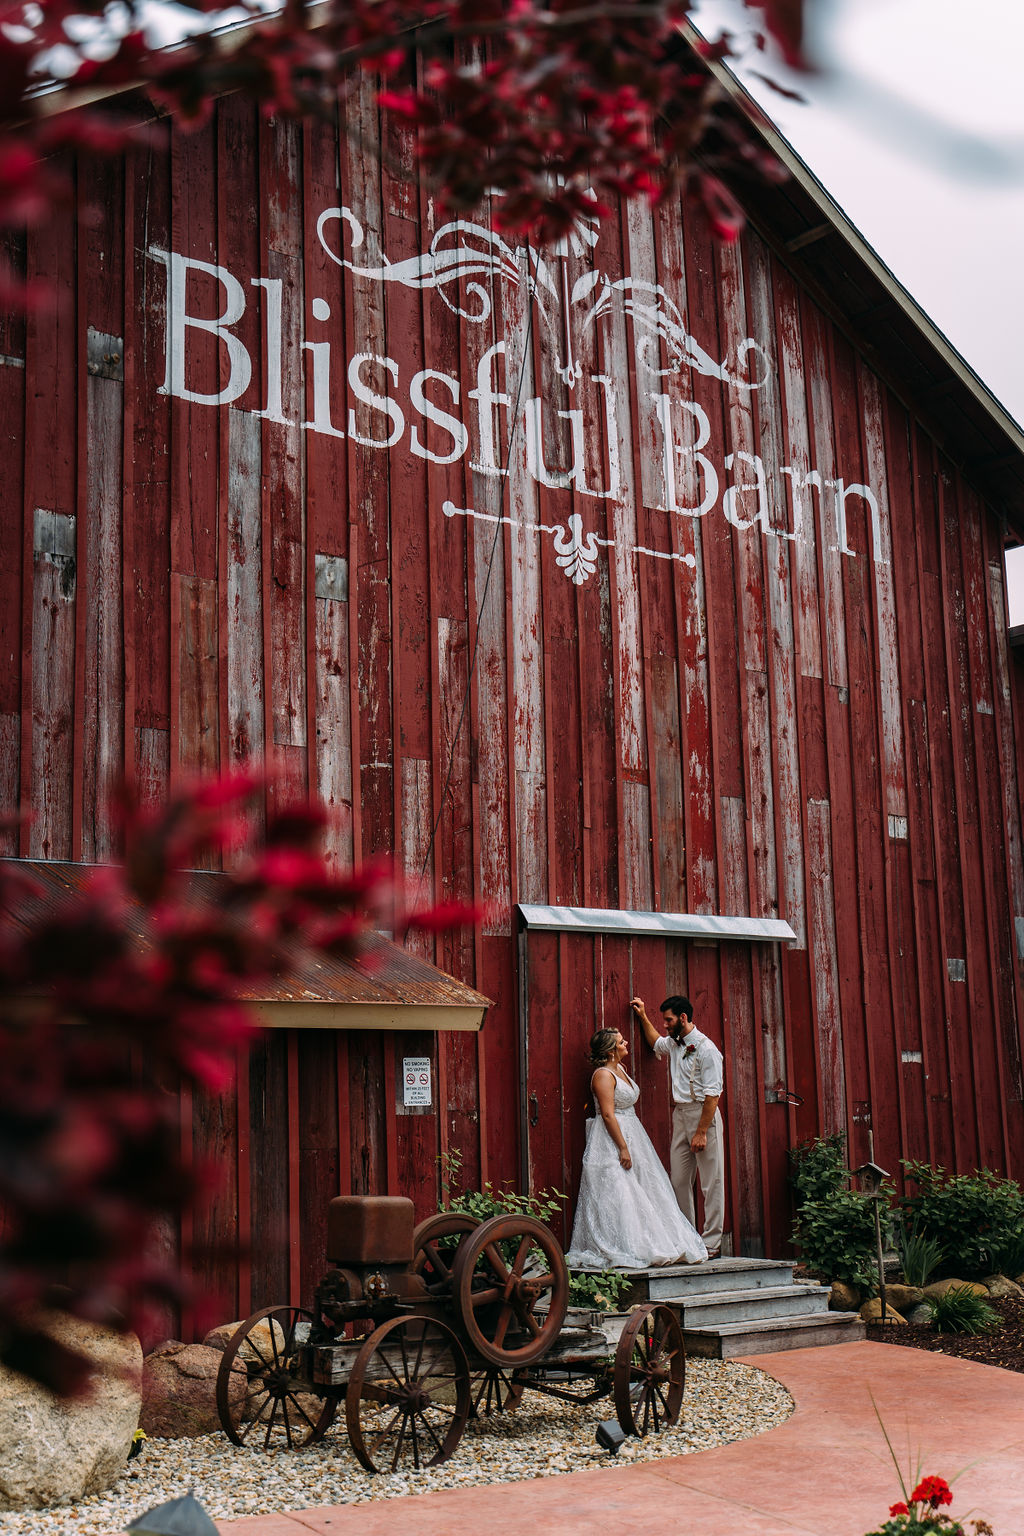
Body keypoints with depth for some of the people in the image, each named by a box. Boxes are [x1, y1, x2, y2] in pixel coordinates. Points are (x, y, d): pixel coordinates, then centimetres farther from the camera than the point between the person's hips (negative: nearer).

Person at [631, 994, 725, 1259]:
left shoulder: (706, 1048, -13)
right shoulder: (674, 1043, 13)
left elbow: (712, 1094, -17)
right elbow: (656, 1043, 40)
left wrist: (702, 1132, -20)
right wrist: (643, 1017, 33)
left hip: (703, 1113, -8)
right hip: (680, 1114, 8)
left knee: (711, 1181, -4)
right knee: (679, 1180, 7)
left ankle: (711, 1244, -2)